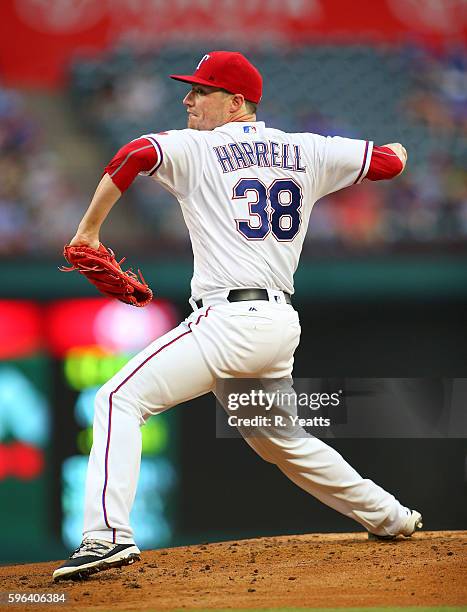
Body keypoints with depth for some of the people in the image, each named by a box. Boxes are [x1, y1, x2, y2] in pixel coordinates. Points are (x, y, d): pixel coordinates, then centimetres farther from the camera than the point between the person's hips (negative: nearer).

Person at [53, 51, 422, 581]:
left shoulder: (196, 150, -2)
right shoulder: (305, 152, 13)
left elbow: (136, 155, -21)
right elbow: (389, 162, 17)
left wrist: (88, 229, -14)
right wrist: (397, 151, 42)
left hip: (229, 319, -7)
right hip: (282, 324, 7)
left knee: (121, 399, -10)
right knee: (279, 439, 28)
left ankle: (108, 534, -26)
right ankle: (388, 516, 35)